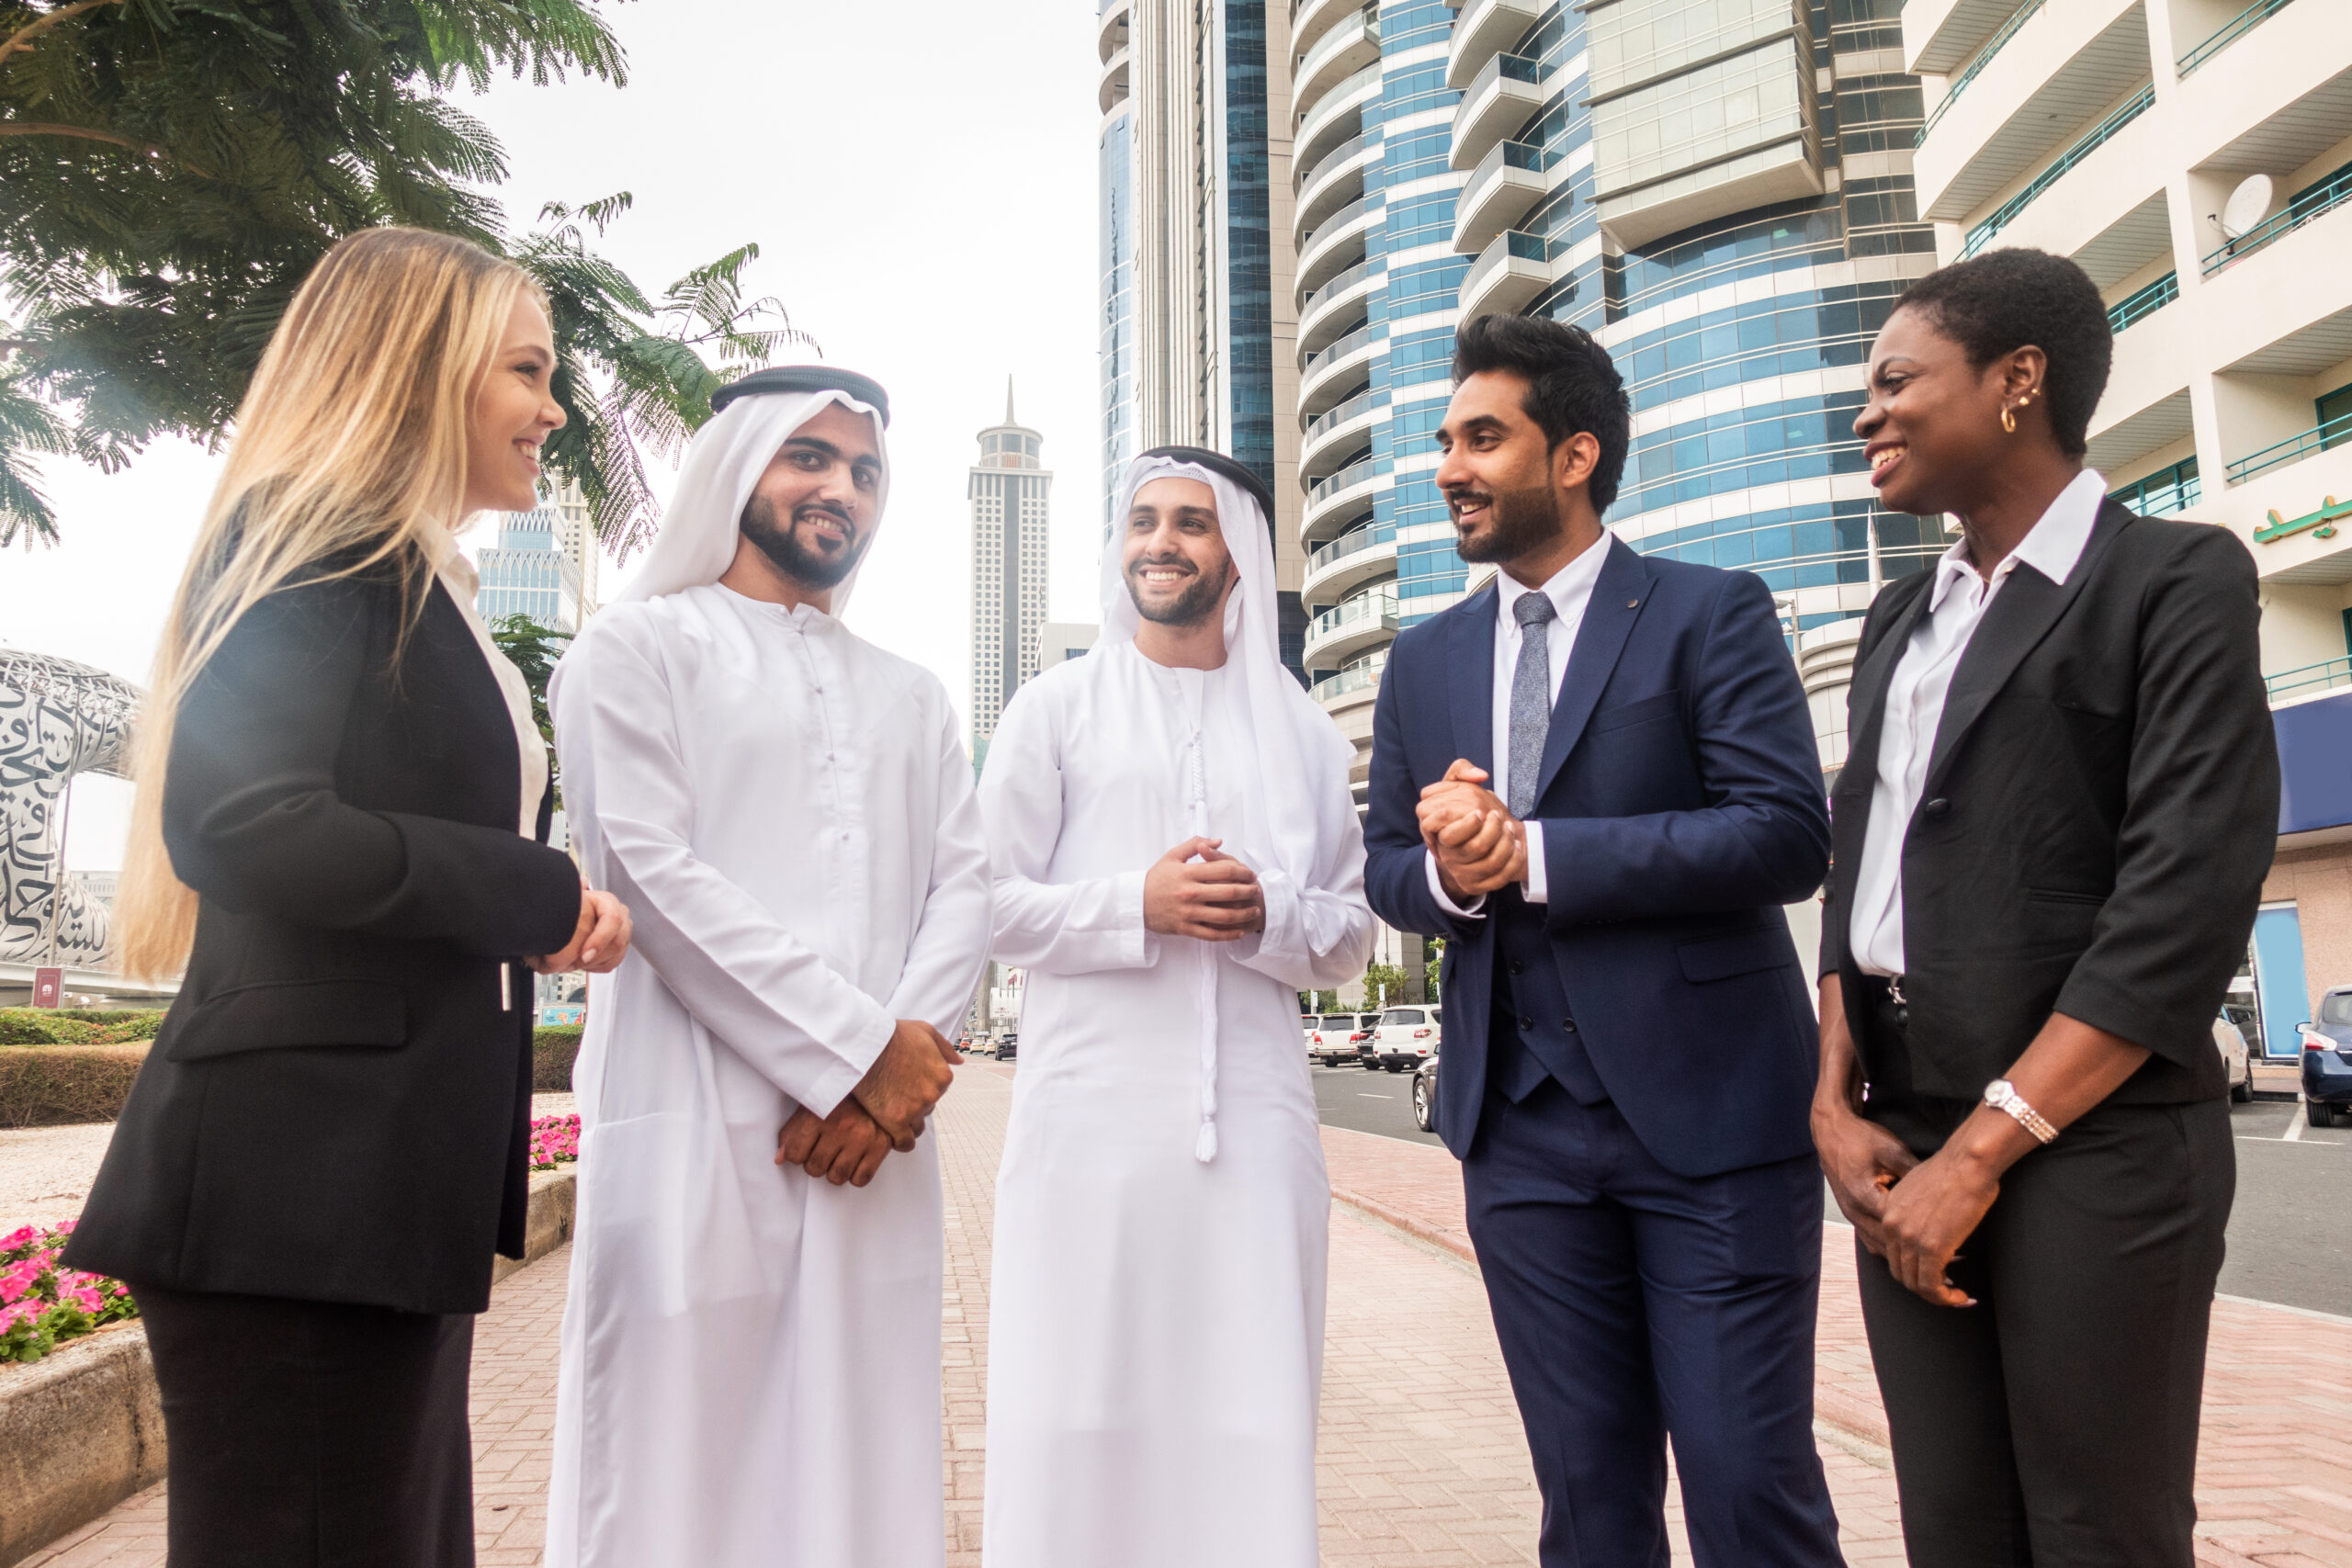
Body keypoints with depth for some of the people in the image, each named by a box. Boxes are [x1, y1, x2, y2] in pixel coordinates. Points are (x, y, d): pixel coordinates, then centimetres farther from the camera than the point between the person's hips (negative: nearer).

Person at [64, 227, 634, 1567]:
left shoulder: (426, 583, 20)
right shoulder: (319, 543, -8)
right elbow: (240, 825, -21)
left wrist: (548, 916, 3)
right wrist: (540, 895, -14)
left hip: (392, 1181, 9)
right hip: (300, 1190, -9)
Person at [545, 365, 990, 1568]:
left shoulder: (910, 695, 21)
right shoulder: (640, 646, 5)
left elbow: (964, 885, 10)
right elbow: (651, 869, -7)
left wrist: (897, 1073, -8)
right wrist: (859, 1053, -11)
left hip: (873, 1140, 5)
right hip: (701, 1125, -4)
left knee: (861, 1466, 7)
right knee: (681, 1471, 0)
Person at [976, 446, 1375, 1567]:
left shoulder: (1301, 731, 14)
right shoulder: (1055, 708, 8)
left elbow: (1351, 936, 13)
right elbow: (988, 904, 2)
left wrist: (1269, 914, -7)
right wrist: (1136, 904, -12)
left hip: (1256, 1117, 2)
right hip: (1091, 1110, -2)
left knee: (1251, 1420, 4)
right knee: (1079, 1417, 2)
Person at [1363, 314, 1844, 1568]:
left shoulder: (1711, 615, -2)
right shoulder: (1423, 661, 13)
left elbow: (1788, 833, -13)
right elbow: (1383, 867, 13)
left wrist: (1532, 854, -18)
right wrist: (1447, 874, -11)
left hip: (1708, 1108, -4)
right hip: (1520, 1124, 4)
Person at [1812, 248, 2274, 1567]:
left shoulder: (2176, 582, -4)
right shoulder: (1902, 620, 16)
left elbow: (2187, 905, -14)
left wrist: (1978, 1153, -15)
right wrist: (1837, 1103, 3)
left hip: (2092, 1146, -6)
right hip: (1903, 1149, 6)